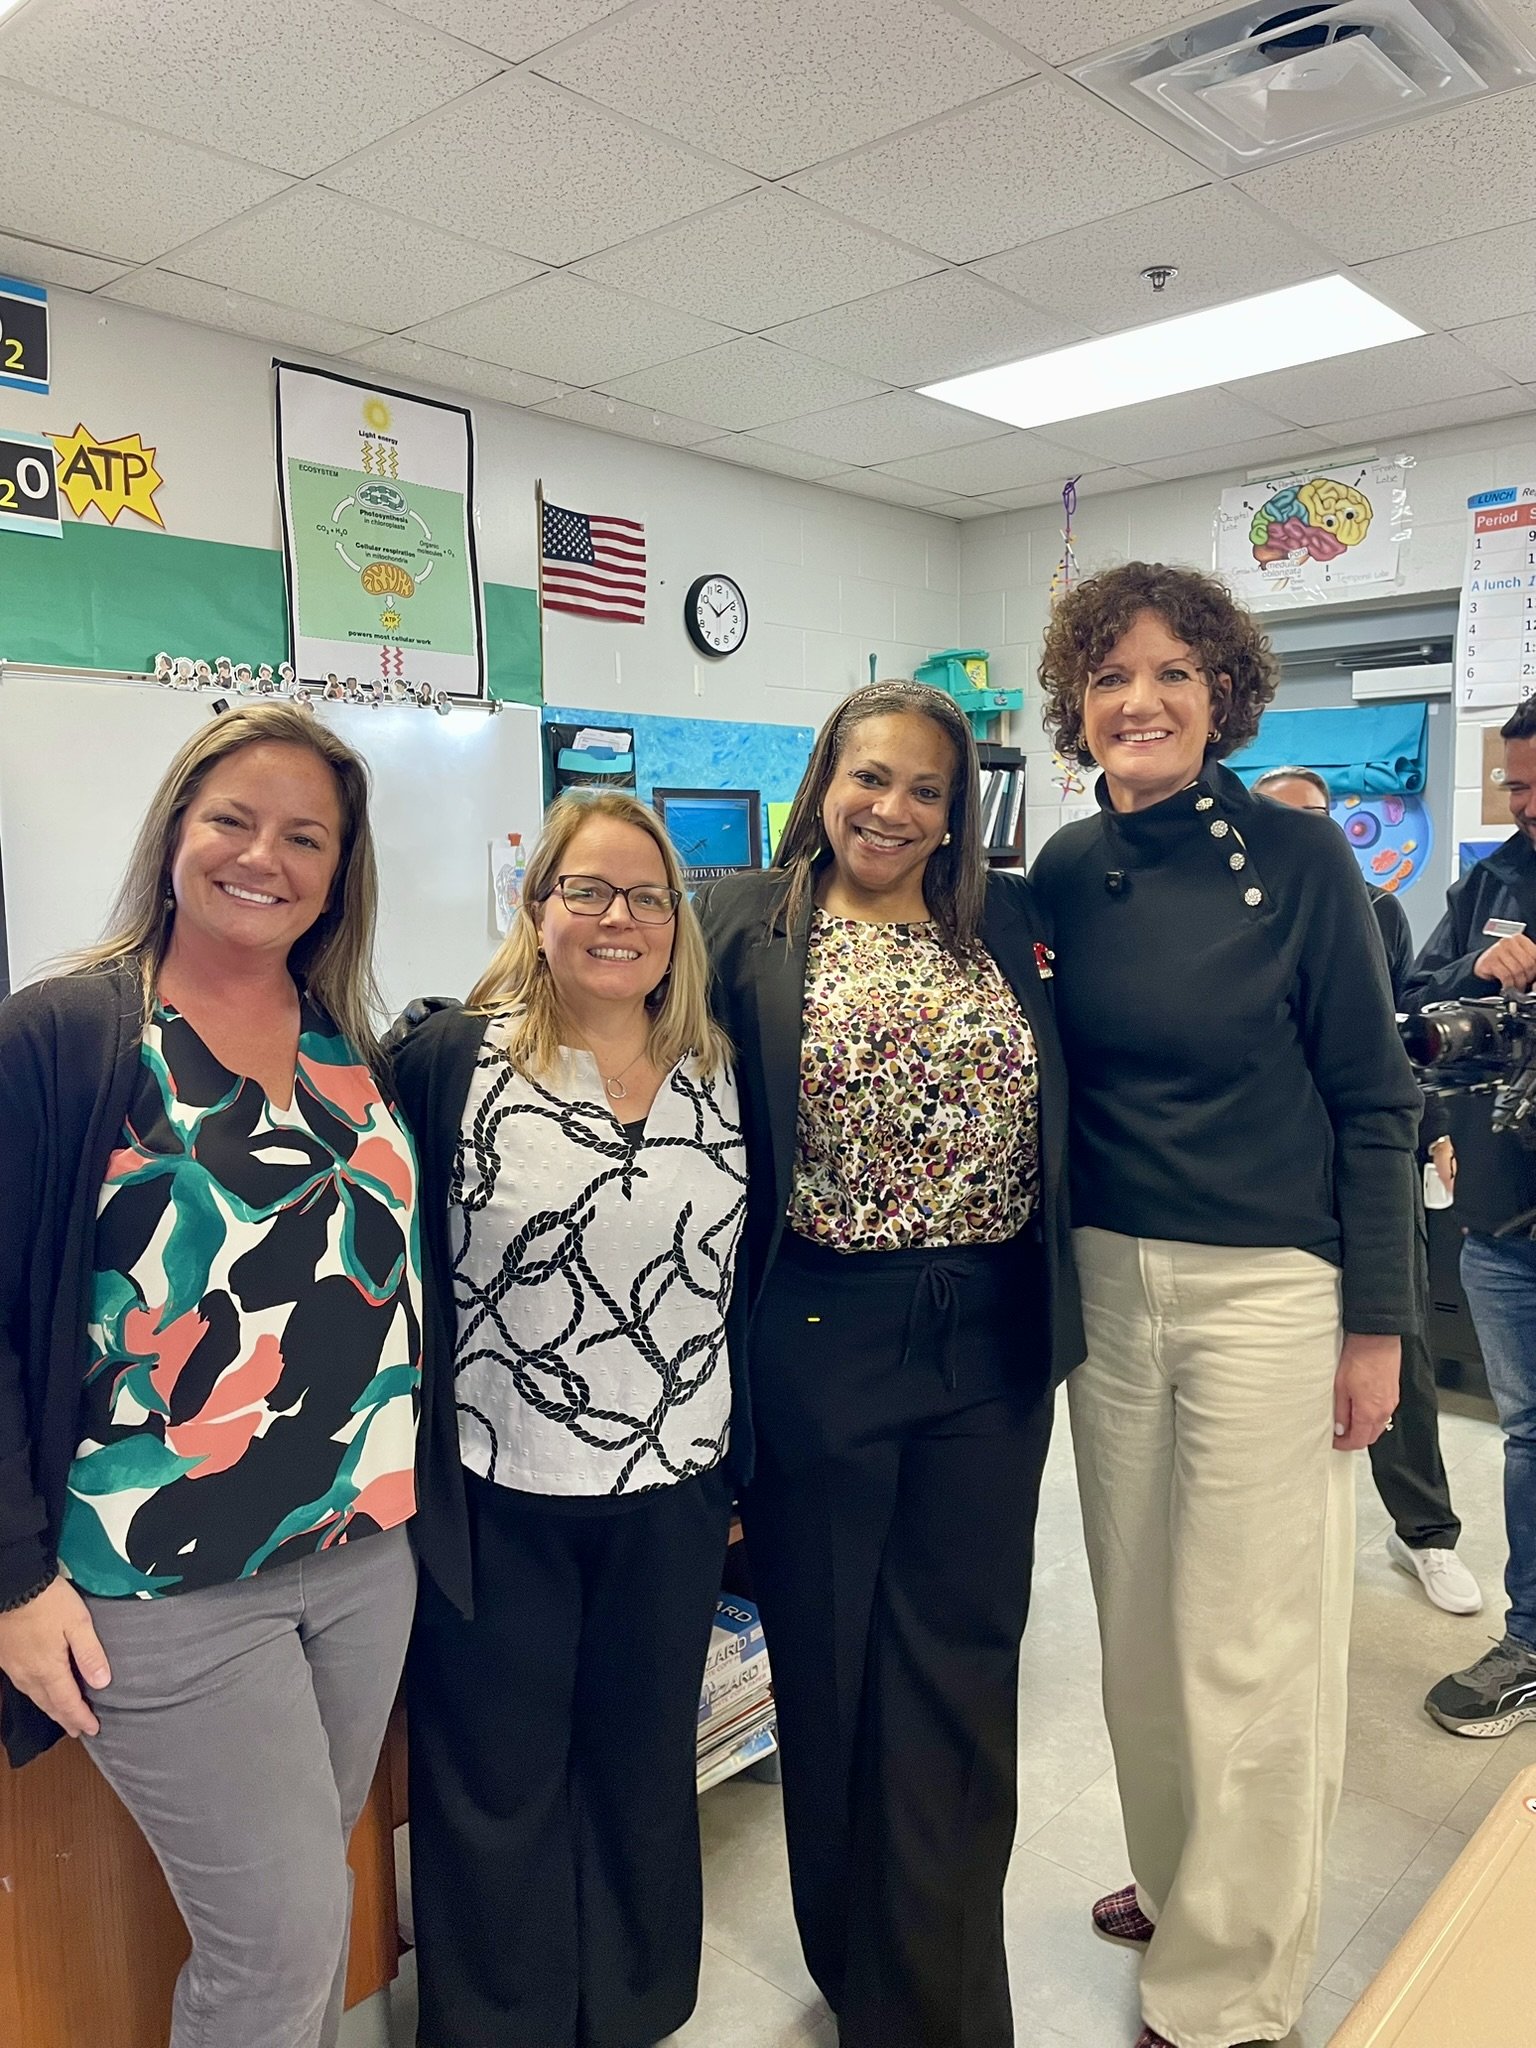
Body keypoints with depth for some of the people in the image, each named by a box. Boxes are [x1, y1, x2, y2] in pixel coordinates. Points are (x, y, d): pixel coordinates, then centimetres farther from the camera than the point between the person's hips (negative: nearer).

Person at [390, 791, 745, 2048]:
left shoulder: (722, 1074, 2)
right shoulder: (449, 1062, -9)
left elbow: (753, 1275, 9)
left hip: (672, 1496, 3)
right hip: (495, 1494, -3)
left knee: (644, 1767, 20)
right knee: (499, 1781, 15)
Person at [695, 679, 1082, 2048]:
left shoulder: (1015, 923, 8)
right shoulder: (746, 923, -2)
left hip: (992, 1342, 3)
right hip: (820, 1342, -2)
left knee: (962, 1662, 13)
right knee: (830, 1663, 14)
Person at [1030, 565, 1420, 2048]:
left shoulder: (1298, 859, -7)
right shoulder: (1064, 871, 4)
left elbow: (1372, 1099, -6)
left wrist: (1375, 1324, -7)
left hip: (1266, 1287, -4)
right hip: (1109, 1282, 4)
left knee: (1249, 1648, 5)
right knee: (1138, 1625, 16)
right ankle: (1175, 1878, 40)